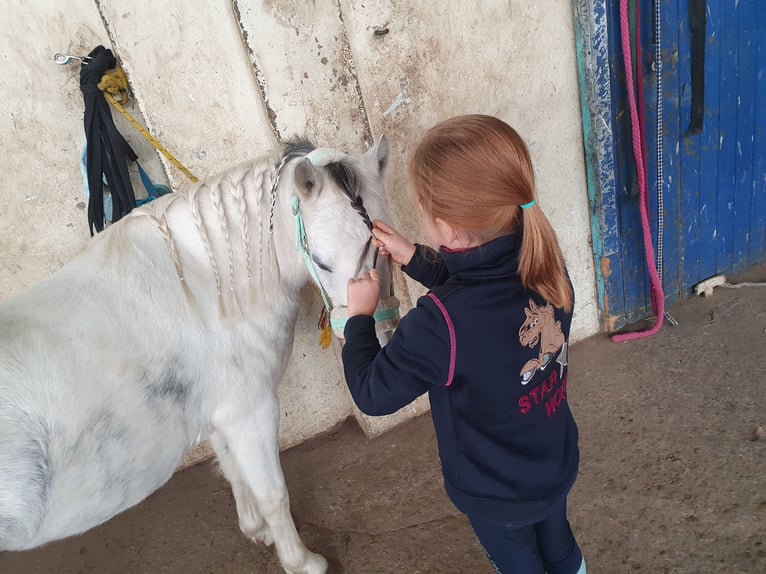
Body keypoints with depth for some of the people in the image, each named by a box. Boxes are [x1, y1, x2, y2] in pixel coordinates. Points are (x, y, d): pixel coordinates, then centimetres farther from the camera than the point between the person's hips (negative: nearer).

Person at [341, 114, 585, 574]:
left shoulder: (438, 325, -40)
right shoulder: (549, 268, -20)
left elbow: (372, 394, -23)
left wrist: (360, 316, -10)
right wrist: (412, 257, 0)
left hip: (496, 495, -5)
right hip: (559, 467, 5)